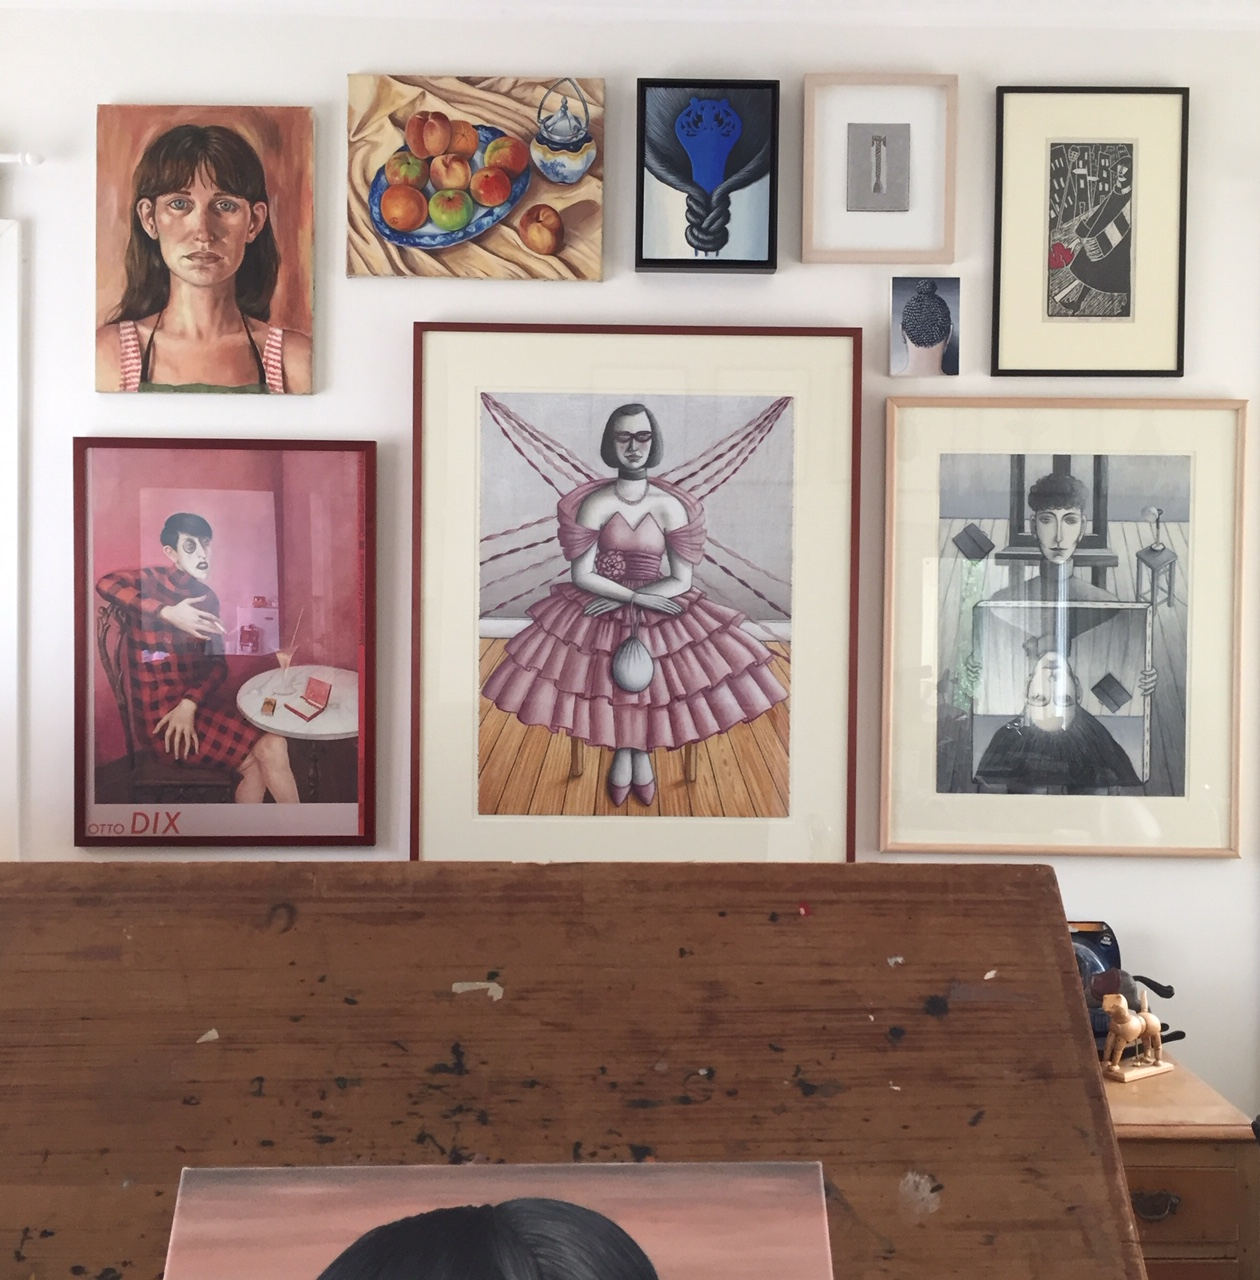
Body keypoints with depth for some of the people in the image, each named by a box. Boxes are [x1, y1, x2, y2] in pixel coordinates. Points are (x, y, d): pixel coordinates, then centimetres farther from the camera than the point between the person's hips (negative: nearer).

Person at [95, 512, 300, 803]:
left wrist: (190, 703, -12)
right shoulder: (153, 581, -8)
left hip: (197, 702, 6)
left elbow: (217, 663, 5)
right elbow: (106, 584, -29)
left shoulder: (207, 597, 11)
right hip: (161, 714, -6)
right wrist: (168, 613, -32)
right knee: (269, 751, -13)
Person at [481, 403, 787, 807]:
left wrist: (626, 600, -15)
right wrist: (635, 597, -17)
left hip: (658, 603, 1)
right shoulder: (594, 504, -10)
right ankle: (624, 752, 11)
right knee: (612, 677, -21)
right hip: (599, 603, 0)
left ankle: (641, 750, 13)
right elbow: (581, 574, -9)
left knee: (649, 679, -20)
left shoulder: (671, 507, -9)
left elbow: (681, 581, -8)